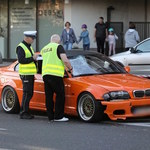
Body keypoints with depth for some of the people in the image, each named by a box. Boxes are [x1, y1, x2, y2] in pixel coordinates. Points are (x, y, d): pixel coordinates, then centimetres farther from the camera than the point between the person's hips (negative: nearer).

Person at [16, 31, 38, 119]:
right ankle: (23, 113, -7)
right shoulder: (21, 47, -10)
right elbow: (21, 60, -21)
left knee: (30, 94, 10)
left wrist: (35, 58, 7)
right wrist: (32, 58, -20)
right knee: (27, 94, -10)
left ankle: (25, 112, 16)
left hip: (31, 74, 9)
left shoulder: (29, 47, 19)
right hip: (25, 74, -9)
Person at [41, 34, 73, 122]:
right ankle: (58, 116, -3)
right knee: (60, 95, -1)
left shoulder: (44, 48, 22)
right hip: (55, 74, -7)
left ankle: (50, 116, 11)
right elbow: (65, 60, -11)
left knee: (49, 96, 9)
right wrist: (70, 68, 5)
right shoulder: (59, 47, 0)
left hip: (45, 74, 7)